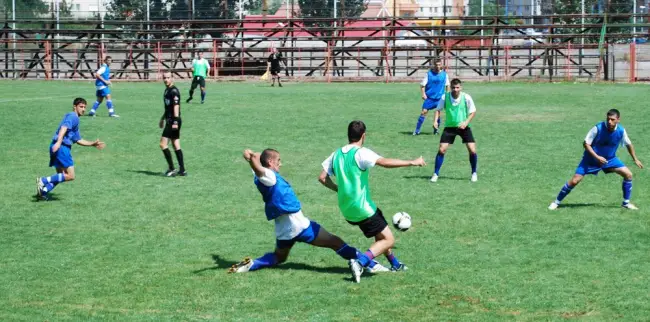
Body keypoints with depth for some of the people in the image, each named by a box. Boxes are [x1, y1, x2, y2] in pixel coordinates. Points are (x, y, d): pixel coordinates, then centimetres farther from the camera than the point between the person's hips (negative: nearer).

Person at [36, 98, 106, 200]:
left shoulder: (75, 119, 28)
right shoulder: (73, 117, -3)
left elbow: (78, 140, 34)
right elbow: (64, 128, -21)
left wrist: (93, 144, 32)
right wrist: (59, 142, -34)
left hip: (57, 147, 10)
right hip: (62, 147, -10)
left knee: (61, 176, 15)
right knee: (70, 176, -9)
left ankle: (43, 191, 3)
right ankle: (43, 180, -15)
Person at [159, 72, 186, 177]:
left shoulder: (174, 91, -14)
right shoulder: (167, 90, 16)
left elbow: (176, 106, -21)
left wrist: (175, 122, -26)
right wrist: (163, 118, 32)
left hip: (173, 122, -10)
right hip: (169, 121, 10)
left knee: (163, 144, -9)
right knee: (176, 146, 9)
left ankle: (171, 169, -6)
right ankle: (182, 170, 10)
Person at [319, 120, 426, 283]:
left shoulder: (336, 154, 6)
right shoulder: (361, 153, -15)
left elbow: (322, 177, 8)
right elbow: (385, 162, -28)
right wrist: (412, 162, -23)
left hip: (346, 209, 8)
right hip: (362, 208, -8)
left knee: (381, 234, 27)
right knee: (388, 240, -2)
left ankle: (394, 264, 35)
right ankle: (360, 262, -18)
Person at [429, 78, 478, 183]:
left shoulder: (466, 97, -14)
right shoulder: (445, 97, -12)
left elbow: (473, 111, -4)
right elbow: (438, 109, 0)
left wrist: (466, 122, -18)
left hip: (463, 127, 0)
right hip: (449, 126, 1)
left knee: (472, 150, -9)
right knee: (441, 150, -10)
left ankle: (474, 173, 13)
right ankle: (435, 174, 5)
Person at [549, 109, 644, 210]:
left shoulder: (621, 131, -16)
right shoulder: (598, 128, -27)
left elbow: (629, 144, 4)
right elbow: (586, 144, -20)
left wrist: (635, 159, 11)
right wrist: (597, 157, -29)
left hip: (610, 159, 3)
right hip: (591, 159, -3)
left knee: (628, 174, -9)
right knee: (574, 181, -10)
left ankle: (626, 202, 8)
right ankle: (557, 202, 7)